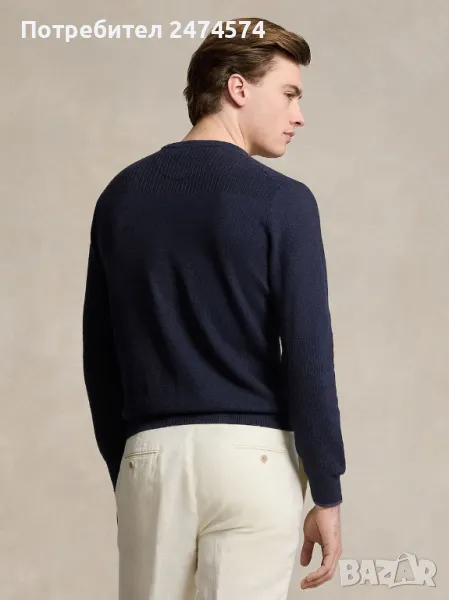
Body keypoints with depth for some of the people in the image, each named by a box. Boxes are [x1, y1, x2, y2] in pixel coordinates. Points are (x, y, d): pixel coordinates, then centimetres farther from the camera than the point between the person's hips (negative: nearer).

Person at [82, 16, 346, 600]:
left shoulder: (121, 196, 8)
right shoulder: (281, 200, -7)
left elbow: (99, 356, 11)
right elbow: (307, 355, -10)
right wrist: (328, 493, -4)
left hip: (151, 456, 4)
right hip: (251, 457, -4)